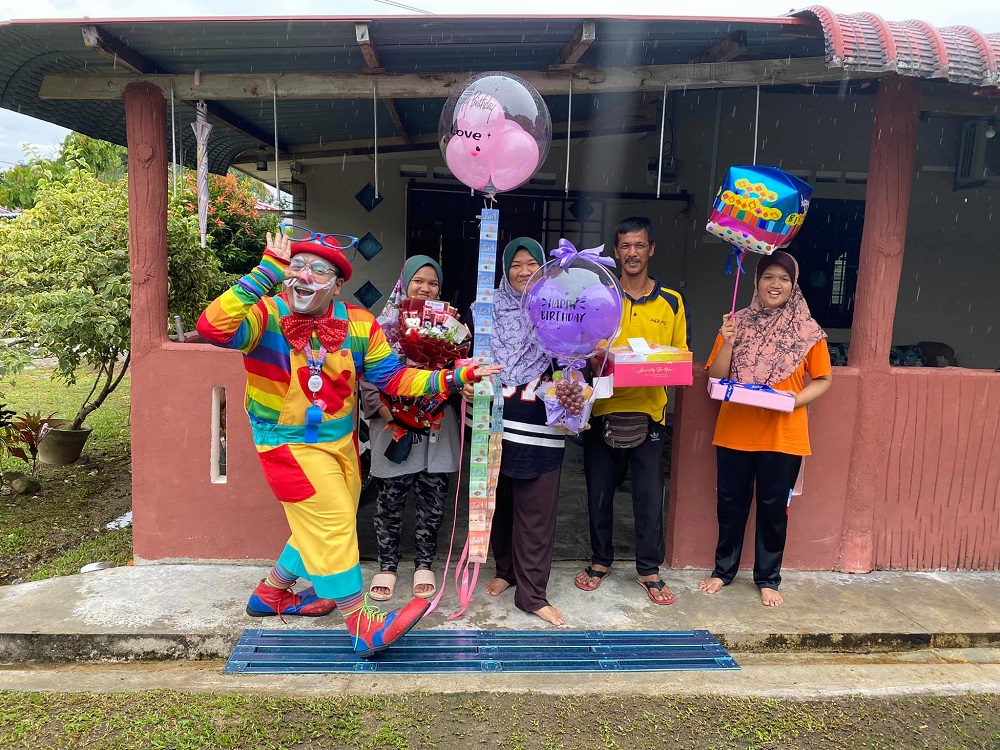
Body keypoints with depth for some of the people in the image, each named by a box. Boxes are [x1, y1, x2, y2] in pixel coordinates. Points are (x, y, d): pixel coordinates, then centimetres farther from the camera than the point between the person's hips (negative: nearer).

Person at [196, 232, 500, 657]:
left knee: (326, 527, 19)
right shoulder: (267, 314, -20)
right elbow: (214, 329, -38)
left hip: (341, 441, 7)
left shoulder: (359, 325, -7)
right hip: (288, 443, -6)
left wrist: (452, 378, -12)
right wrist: (267, 272, -39)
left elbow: (391, 377, -3)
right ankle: (363, 623, 6)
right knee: (331, 523, -9)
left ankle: (271, 593, 43)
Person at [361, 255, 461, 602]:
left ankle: (425, 564, 26)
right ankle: (387, 566, 24)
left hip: (437, 427, 2)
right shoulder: (385, 322, -1)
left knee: (433, 501, 8)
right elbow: (368, 376, -4)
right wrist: (391, 416, -12)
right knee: (390, 501, 6)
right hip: (394, 426, -2)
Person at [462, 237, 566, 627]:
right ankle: (505, 569, 34)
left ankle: (532, 592, 11)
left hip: (540, 428, -1)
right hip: (495, 423, 2)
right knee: (499, 500, 13)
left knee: (536, 509, 1)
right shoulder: (487, 308, 7)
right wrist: (464, 384, -9)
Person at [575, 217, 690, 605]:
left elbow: (682, 355, 9)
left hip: (648, 411, 0)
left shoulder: (671, 301, 5)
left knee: (650, 495, 6)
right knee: (599, 491, 11)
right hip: (602, 410, 0)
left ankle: (649, 569, 24)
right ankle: (600, 560, 30)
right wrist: (596, 358, -18)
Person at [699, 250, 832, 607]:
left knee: (773, 507, 9)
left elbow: (822, 380, 5)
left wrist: (796, 400, -13)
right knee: (731, 503, 11)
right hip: (735, 432, 1)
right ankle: (723, 570, 28)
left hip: (783, 435, -1)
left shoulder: (807, 330, -1)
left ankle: (768, 579, 26)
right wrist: (728, 342, -16)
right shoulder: (738, 322, 3)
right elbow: (716, 377, 1)